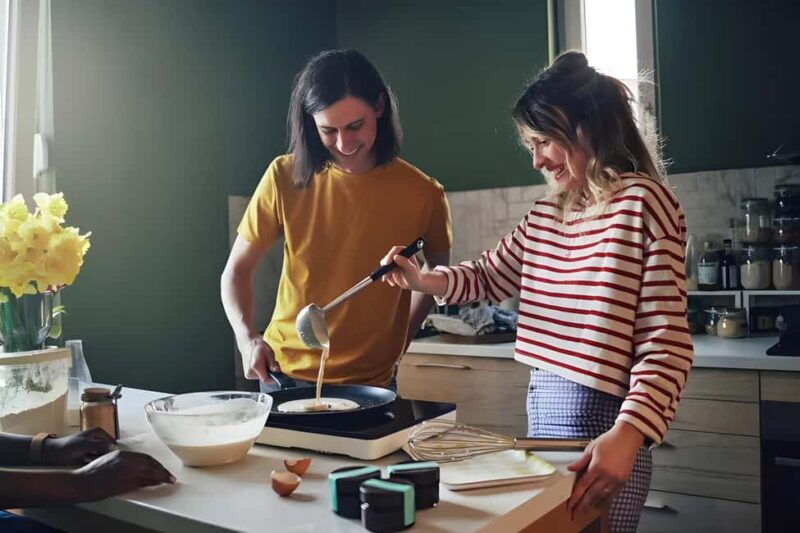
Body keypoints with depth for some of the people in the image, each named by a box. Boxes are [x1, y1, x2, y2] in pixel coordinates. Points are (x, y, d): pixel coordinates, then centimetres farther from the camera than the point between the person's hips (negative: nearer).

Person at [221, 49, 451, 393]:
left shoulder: (422, 194, -11)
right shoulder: (285, 178, -10)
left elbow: (439, 271, 8)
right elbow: (236, 270, -1)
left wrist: (399, 338, 1)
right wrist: (247, 338, -17)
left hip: (371, 384, -1)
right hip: (283, 375, 1)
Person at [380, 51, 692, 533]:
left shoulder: (641, 204, -14)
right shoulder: (544, 214, 9)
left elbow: (665, 343, -18)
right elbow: (491, 277, 20)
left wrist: (628, 434, -29)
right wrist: (422, 281, 2)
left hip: (602, 421, -7)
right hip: (542, 407, 7)